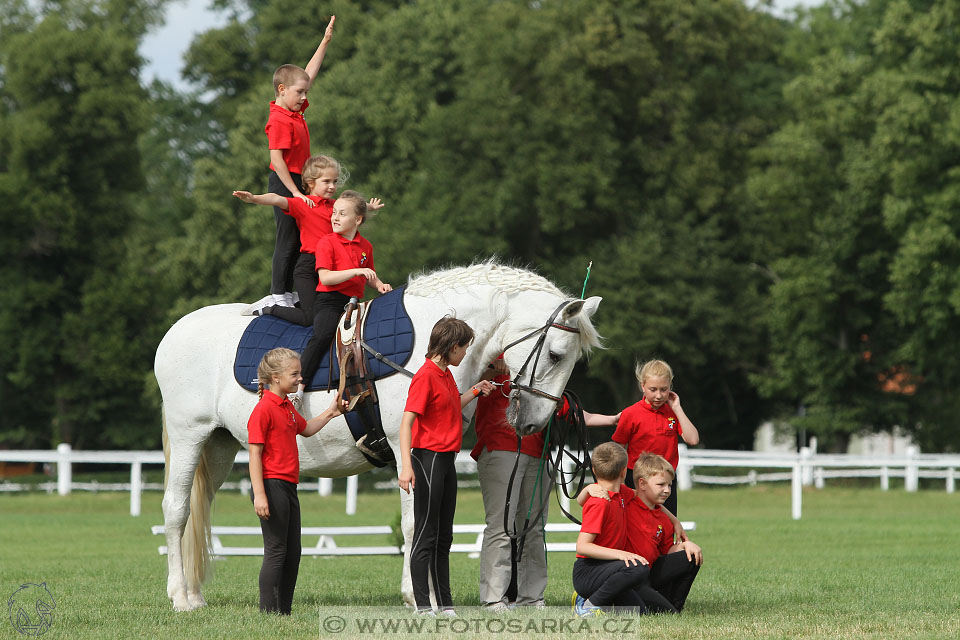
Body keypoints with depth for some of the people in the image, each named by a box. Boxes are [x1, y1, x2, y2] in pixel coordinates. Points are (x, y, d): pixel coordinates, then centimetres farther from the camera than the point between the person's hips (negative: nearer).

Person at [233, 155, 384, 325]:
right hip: (307, 267, -7)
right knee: (310, 318, -13)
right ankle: (269, 309, 7)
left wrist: (371, 207, 56)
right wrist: (254, 198, -44)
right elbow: (278, 200, -25)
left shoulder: (334, 205, 13)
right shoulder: (303, 204, -8)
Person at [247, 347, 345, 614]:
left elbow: (306, 429, 35)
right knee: (276, 551, -7)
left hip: (288, 487, 10)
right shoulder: (264, 409, -14)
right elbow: (255, 454, -17)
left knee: (293, 552, 11)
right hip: (272, 486, -10)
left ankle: (284, 612, 16)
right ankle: (269, 612, -3)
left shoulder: (287, 407, 14)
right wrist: (259, 495, -22)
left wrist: (329, 413, 23)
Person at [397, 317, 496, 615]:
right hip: (428, 458, -9)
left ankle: (446, 605, 18)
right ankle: (423, 607, -4)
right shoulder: (425, 376, -15)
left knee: (443, 537, 13)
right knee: (425, 536, -6)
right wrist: (406, 466, -29)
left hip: (447, 459, 9)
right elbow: (406, 422, -21)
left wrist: (474, 391, 21)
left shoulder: (446, 374, 12)